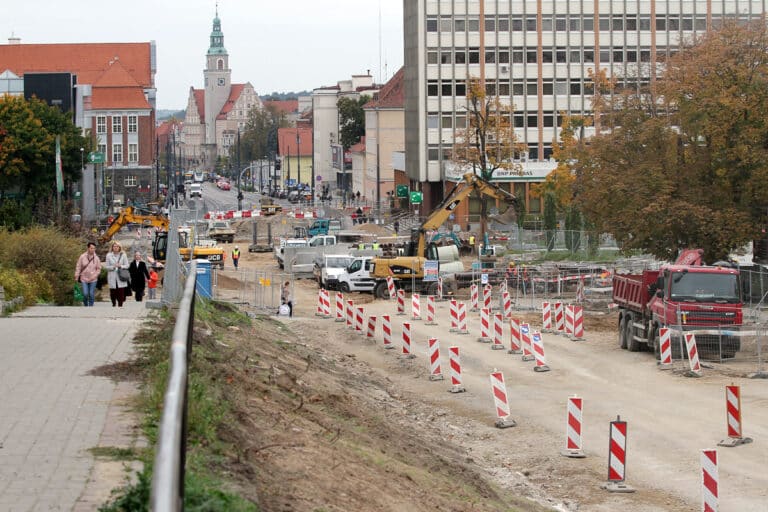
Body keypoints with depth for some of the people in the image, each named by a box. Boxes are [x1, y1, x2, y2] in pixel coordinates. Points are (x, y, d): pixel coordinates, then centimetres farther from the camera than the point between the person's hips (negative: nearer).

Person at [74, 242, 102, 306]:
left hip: (93, 280, 1)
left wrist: (94, 276, -8)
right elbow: (78, 267, 2)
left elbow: (99, 269, 5)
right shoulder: (82, 257, -4)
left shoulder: (96, 258, -1)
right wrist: (76, 276, 0)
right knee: (85, 294, -6)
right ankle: (85, 305, 17)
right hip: (84, 279, -1)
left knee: (91, 294, 2)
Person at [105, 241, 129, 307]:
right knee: (113, 292, -1)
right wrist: (113, 266, -13)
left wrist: (120, 266, -12)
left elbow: (127, 265, 6)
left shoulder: (123, 255, 5)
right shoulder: (109, 255, 5)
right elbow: (107, 266, 4)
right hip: (112, 278, 0)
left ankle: (120, 304, 0)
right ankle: (113, 304, 16)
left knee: (121, 292, -7)